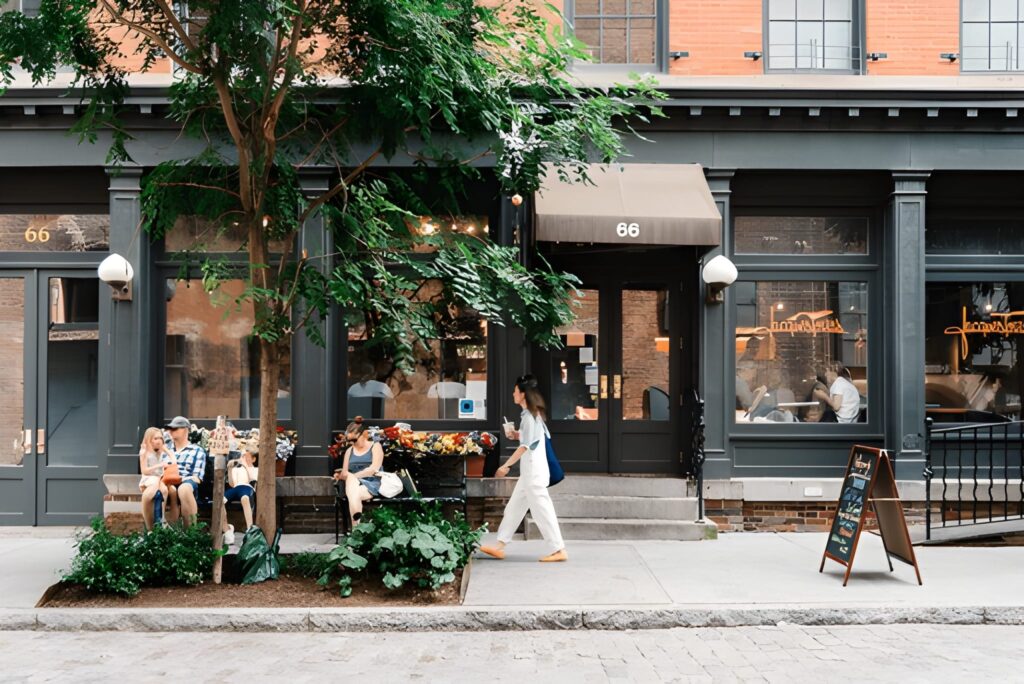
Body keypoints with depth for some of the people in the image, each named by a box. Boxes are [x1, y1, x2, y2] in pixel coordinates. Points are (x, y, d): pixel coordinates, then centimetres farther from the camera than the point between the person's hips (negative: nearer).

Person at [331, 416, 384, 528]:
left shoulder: (375, 447, 7)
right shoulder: (349, 451, 22)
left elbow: (373, 469, -9)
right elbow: (344, 472, 17)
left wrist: (352, 476, -15)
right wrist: (340, 475, -9)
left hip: (372, 484, -3)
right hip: (353, 484, 3)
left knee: (354, 495, -38)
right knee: (350, 478, -37)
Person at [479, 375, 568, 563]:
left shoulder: (529, 416, -16)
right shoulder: (533, 414, 12)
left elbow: (525, 446, -20)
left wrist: (506, 466, -18)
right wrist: (516, 434, 9)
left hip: (533, 471, -10)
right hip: (530, 471, 10)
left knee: (541, 510, -5)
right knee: (514, 508, 12)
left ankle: (559, 550, -1)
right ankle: (500, 546, 17)